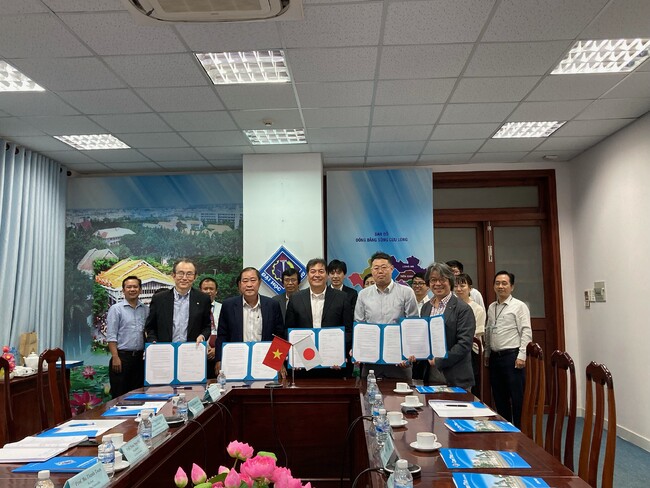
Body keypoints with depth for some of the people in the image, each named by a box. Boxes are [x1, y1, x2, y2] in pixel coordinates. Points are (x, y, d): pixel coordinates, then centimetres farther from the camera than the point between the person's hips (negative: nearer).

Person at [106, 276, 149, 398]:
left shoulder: (146, 310, 9)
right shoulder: (116, 309, -2)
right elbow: (111, 336, -6)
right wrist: (115, 357, -13)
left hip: (140, 357, 4)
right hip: (122, 356, -4)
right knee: (119, 396, 2)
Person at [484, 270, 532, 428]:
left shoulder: (519, 306, -5)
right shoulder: (491, 307, 13)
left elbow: (526, 332, -10)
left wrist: (522, 356, -16)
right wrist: (487, 354, 17)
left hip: (512, 356, -6)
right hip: (495, 357, 6)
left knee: (517, 398, -1)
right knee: (499, 398, 14)